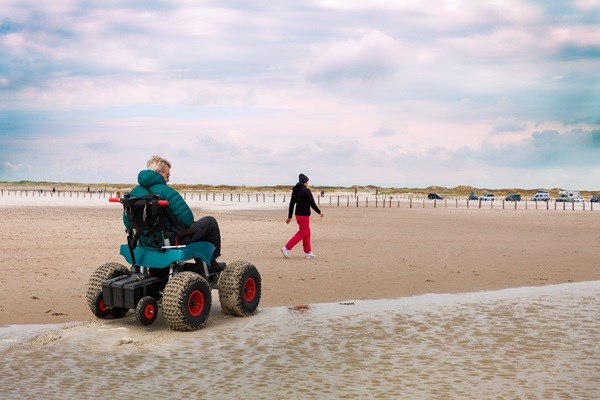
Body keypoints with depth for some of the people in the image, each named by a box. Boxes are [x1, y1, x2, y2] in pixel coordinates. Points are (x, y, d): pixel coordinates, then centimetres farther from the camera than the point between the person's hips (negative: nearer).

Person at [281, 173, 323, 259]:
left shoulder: (295, 191, 9)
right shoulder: (306, 190, -13)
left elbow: (291, 204, 11)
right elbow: (312, 203, -13)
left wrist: (289, 217, 15)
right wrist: (319, 212, 0)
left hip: (298, 214, 8)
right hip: (304, 214, -8)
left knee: (307, 232, 16)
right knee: (302, 233, -4)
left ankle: (308, 252, 19)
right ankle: (286, 248, -12)